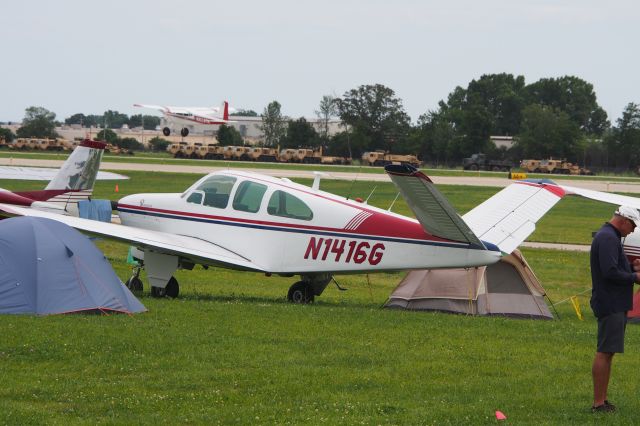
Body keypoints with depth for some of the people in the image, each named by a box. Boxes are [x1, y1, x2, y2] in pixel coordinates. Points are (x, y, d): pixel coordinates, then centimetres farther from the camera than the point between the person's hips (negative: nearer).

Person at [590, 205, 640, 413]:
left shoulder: (610, 237, 19)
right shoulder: (608, 238, -16)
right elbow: (610, 272, -24)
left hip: (615, 305, 11)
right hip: (610, 305, -11)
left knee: (607, 352, 13)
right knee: (604, 353, -9)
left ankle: (602, 400, 18)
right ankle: (598, 403, -8)